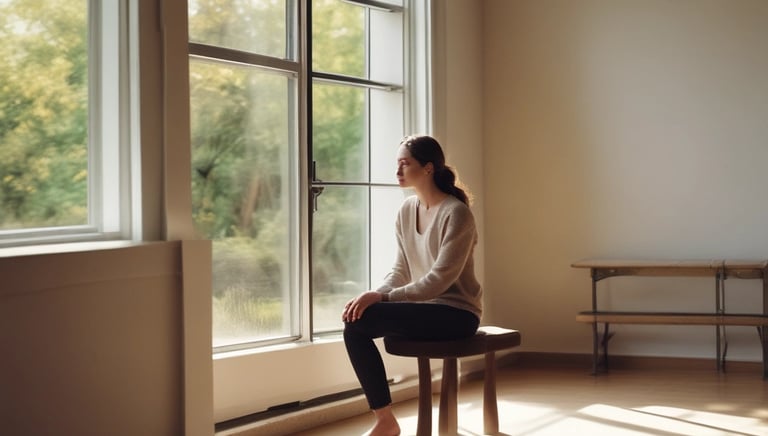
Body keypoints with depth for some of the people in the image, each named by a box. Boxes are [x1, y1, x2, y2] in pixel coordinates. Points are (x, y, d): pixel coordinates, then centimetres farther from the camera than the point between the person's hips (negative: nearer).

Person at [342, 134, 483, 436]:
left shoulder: (456, 212, -15)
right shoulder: (406, 210, 7)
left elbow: (440, 278, -22)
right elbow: (401, 270, 9)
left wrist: (382, 297, -26)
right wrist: (373, 295, -12)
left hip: (455, 312, -7)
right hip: (423, 306, 7)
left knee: (363, 320, -25)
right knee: (354, 323, -17)